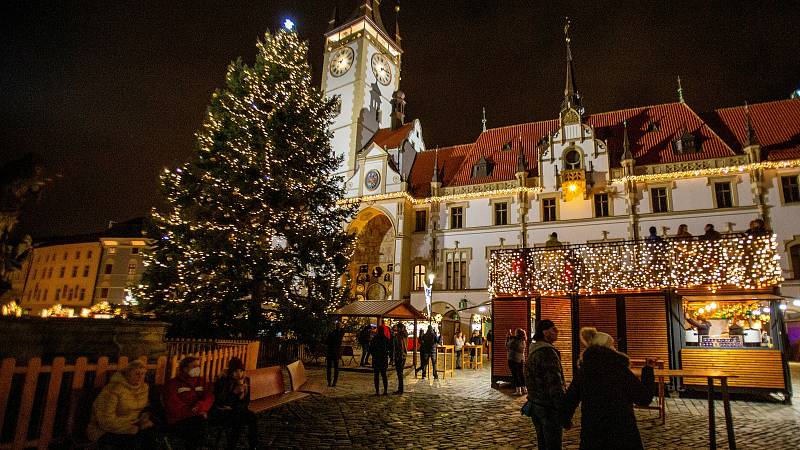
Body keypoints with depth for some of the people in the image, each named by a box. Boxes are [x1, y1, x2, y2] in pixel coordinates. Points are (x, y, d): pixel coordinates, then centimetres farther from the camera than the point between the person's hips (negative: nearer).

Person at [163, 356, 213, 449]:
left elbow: (209, 397, 3)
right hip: (179, 420, -4)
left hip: (199, 417, 4)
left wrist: (199, 407, -19)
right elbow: (173, 406, -8)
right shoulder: (172, 384, 3)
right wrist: (194, 413, -16)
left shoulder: (201, 381, 16)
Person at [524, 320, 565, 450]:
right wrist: (564, 411, -19)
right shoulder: (548, 352, -18)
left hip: (535, 404, 9)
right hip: (548, 407, -9)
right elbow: (555, 384, -22)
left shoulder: (533, 351, 13)